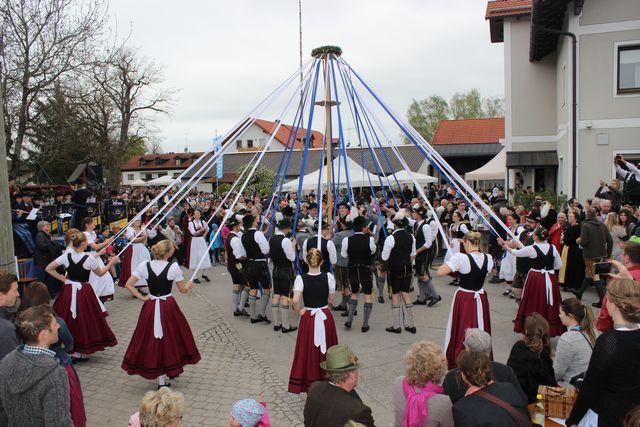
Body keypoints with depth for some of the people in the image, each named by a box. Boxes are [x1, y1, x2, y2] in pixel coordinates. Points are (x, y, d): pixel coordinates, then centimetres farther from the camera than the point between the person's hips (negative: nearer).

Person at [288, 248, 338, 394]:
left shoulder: (301, 278, -13)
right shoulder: (329, 277, -9)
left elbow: (295, 300, -24)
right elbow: (331, 300, -1)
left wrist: (300, 311, -7)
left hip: (308, 317, -1)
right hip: (326, 317, 1)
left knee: (309, 350, 11)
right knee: (325, 349, 17)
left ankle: (309, 381, 20)